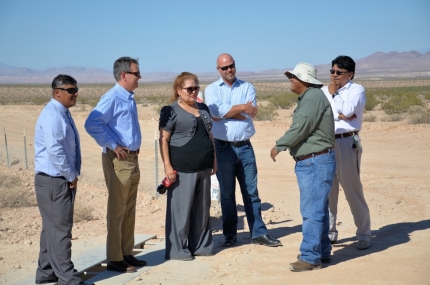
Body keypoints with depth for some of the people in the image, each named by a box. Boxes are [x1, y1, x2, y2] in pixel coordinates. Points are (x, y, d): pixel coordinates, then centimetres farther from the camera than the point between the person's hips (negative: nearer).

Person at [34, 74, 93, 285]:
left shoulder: (63, 113, 13)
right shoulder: (53, 115, -18)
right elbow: (55, 150, -26)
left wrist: (72, 175, 12)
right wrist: (71, 176, -17)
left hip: (62, 179, 10)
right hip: (53, 180, -10)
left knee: (52, 227, 16)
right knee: (60, 228, -5)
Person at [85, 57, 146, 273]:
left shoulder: (130, 98, 13)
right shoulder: (112, 98, -15)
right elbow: (92, 124, -25)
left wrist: (135, 147, 13)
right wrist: (113, 145, -20)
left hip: (132, 158, 9)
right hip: (118, 160, -9)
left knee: (129, 210, 14)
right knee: (117, 210, -2)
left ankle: (126, 254, 24)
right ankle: (114, 259, 7)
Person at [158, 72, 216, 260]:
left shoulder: (203, 108, 15)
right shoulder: (171, 111, -6)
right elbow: (164, 139, -10)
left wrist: (214, 159, 16)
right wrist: (167, 165, -17)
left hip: (203, 168, 7)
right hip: (183, 169, -7)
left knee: (202, 208, 13)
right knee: (181, 209, -1)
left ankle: (201, 245, 24)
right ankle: (178, 249, 9)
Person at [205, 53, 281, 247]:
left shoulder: (247, 87, 7)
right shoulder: (211, 89, 4)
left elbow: (250, 113, -8)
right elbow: (216, 111, -15)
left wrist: (226, 112, -12)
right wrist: (242, 107, -9)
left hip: (245, 147, 1)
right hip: (223, 148, -1)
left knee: (251, 191, 6)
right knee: (227, 193, 7)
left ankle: (258, 233, 13)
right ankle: (230, 235, 18)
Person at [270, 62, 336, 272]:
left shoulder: (313, 97, -16)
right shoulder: (307, 98, 17)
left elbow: (300, 128, -20)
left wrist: (278, 146, -9)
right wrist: (284, 145, 13)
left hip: (317, 163, -11)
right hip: (310, 162, 11)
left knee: (312, 211, -7)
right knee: (318, 210, 16)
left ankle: (310, 257, -2)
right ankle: (322, 252, 26)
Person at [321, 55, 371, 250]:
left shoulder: (357, 90, 1)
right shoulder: (324, 91, 14)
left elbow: (347, 111, -16)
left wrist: (333, 94, -2)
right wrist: (339, 114, -9)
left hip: (347, 143, -5)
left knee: (353, 190, -2)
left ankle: (364, 235, 10)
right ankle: (329, 233, 19)